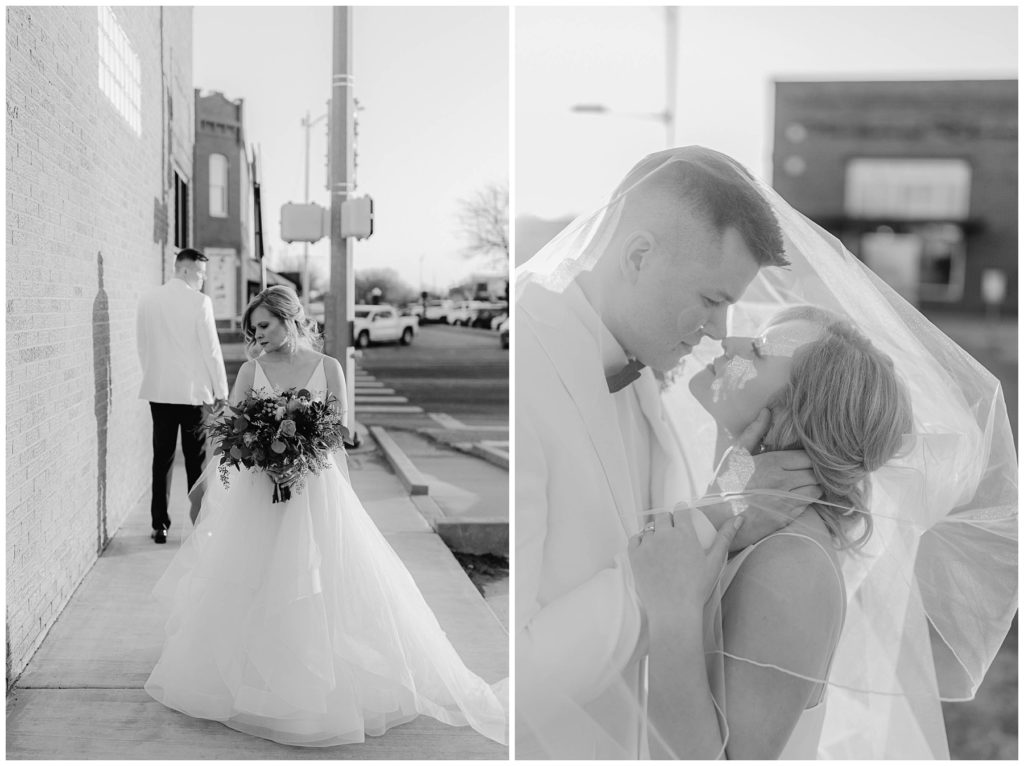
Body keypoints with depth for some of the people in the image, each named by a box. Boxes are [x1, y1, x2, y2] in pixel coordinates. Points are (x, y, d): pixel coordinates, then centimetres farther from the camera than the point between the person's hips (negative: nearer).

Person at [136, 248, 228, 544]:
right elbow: (211, 349, -9)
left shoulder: (147, 300, 4)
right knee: (197, 461, 4)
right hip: (194, 391, -4)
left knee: (162, 459, 8)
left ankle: (160, 526, 11)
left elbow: (142, 346, 10)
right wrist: (221, 391, -1)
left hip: (158, 390, 4)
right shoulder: (199, 302, -10)